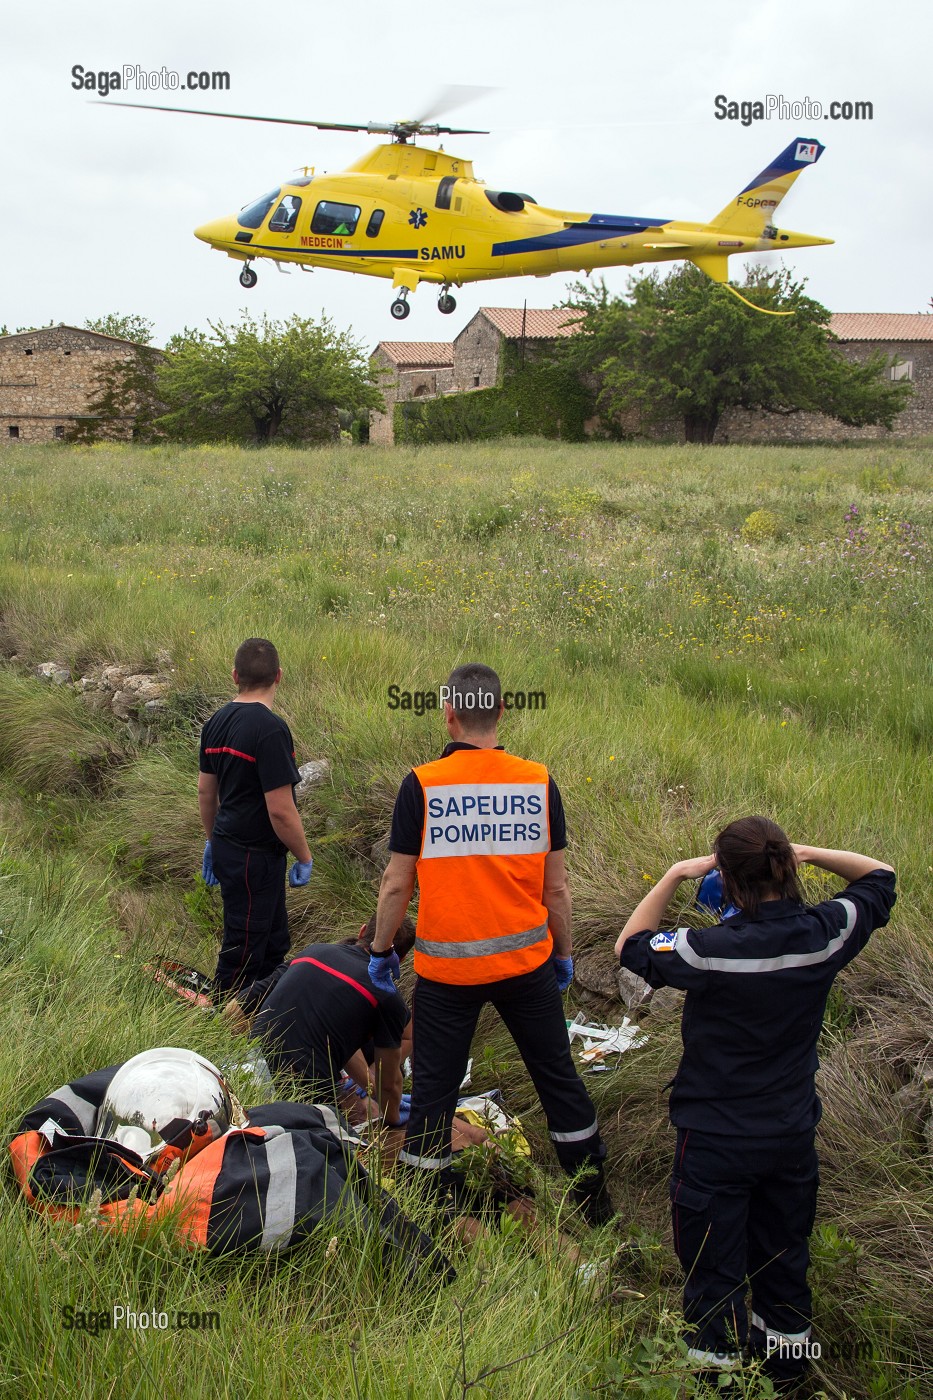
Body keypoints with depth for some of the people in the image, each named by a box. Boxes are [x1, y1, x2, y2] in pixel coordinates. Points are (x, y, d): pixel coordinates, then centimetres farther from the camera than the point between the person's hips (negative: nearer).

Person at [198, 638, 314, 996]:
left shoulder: (216, 722, 5)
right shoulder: (271, 729, -21)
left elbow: (205, 791, 14)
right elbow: (280, 809, -22)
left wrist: (212, 840, 26)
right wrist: (304, 857, -9)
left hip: (228, 848, 9)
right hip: (256, 857, -9)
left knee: (273, 942, 21)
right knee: (243, 952, 3)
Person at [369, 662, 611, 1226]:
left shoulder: (422, 784, -12)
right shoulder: (538, 782, -6)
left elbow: (397, 885, -8)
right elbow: (557, 888, 0)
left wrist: (381, 950, 7)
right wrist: (564, 956, 14)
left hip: (446, 967, -2)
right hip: (526, 962, 2)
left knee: (434, 1088, 11)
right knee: (557, 1073, 18)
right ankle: (594, 1194, 30)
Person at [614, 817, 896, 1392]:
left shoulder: (712, 950, -28)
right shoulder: (826, 933, -15)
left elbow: (630, 947, -10)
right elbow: (881, 877, 5)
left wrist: (675, 875, -9)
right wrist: (807, 854, -2)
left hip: (716, 1144, -5)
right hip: (793, 1132, 5)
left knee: (715, 1275, 14)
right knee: (784, 1260, 25)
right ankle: (787, 1373, 44)